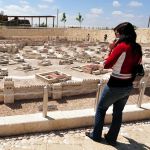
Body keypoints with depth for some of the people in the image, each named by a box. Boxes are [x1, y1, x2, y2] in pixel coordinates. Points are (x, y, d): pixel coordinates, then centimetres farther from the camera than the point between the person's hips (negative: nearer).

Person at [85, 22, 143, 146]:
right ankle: (112, 138, 33)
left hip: (115, 86, -7)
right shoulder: (137, 48, 3)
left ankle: (96, 135, 29)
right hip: (128, 86, 7)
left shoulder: (121, 46, -20)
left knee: (101, 109, 15)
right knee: (118, 112, 20)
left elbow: (107, 64, -15)